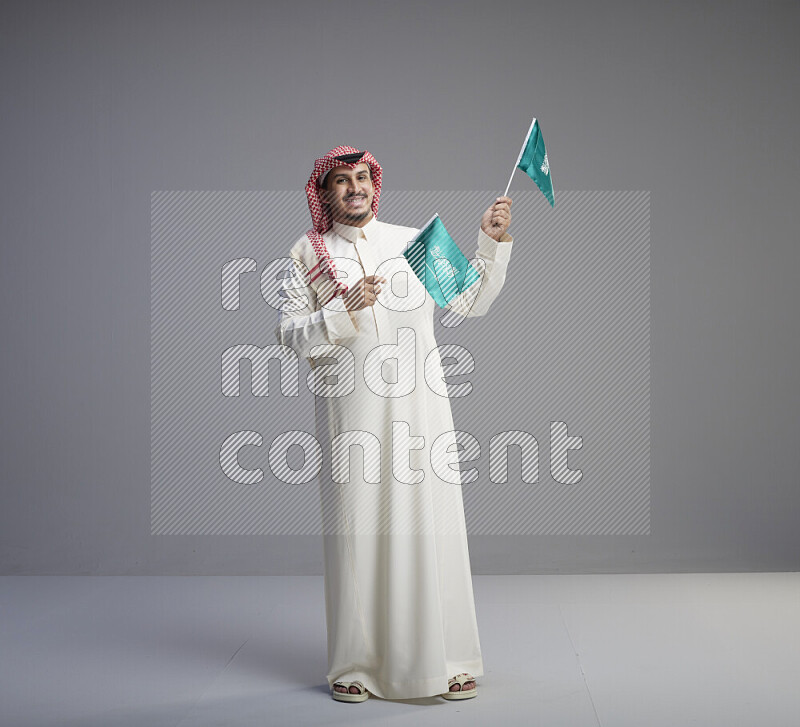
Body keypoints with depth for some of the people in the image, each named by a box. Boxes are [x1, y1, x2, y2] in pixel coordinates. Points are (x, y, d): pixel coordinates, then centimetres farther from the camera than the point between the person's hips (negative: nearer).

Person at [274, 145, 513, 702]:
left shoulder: (413, 242, 11)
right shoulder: (308, 255, 6)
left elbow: (472, 302, 11)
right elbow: (291, 335, 0)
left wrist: (492, 242, 2)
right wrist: (345, 308, -13)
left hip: (417, 405, 1)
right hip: (349, 410, -1)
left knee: (431, 520, 1)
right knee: (356, 526, 0)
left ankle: (447, 658, 12)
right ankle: (355, 663, 11)